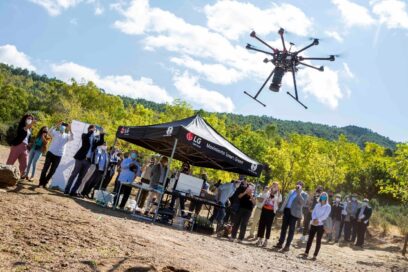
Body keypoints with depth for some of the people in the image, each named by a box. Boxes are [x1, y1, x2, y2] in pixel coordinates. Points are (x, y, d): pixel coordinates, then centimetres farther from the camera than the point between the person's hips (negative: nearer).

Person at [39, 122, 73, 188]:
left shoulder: (66, 136, 8)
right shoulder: (55, 133, 4)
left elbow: (72, 138, -12)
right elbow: (49, 132, -15)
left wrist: (70, 130, -21)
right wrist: (56, 125, -25)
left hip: (59, 155, 2)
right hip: (51, 153, -2)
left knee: (52, 170, 6)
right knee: (45, 168, -3)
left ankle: (45, 183, 17)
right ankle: (41, 182, 5)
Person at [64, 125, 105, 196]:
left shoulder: (96, 139, 15)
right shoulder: (85, 135, 5)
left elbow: (101, 142, -2)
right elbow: (86, 137, -17)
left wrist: (102, 134, -11)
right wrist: (91, 131, -15)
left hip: (88, 160, 4)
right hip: (81, 158, -4)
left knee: (81, 177, 5)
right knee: (74, 174, -2)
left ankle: (73, 191, 9)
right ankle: (67, 190, 2)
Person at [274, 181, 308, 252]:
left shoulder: (304, 194, -1)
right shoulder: (291, 191, 17)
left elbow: (303, 203, -17)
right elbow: (286, 200, 18)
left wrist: (299, 194, -21)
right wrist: (282, 209, 11)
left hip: (294, 213, -6)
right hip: (287, 210, 6)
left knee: (291, 229, -1)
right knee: (283, 227, 9)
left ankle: (287, 246, 3)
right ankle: (280, 243, 16)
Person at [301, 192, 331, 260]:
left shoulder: (328, 207, -1)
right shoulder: (317, 205, 13)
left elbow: (325, 216, -12)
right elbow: (313, 213, 5)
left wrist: (318, 220, -21)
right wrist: (314, 219, -14)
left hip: (321, 225, -4)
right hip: (313, 224, 4)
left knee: (318, 240, -1)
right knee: (310, 238, 3)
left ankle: (315, 255, 2)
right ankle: (306, 253, 9)